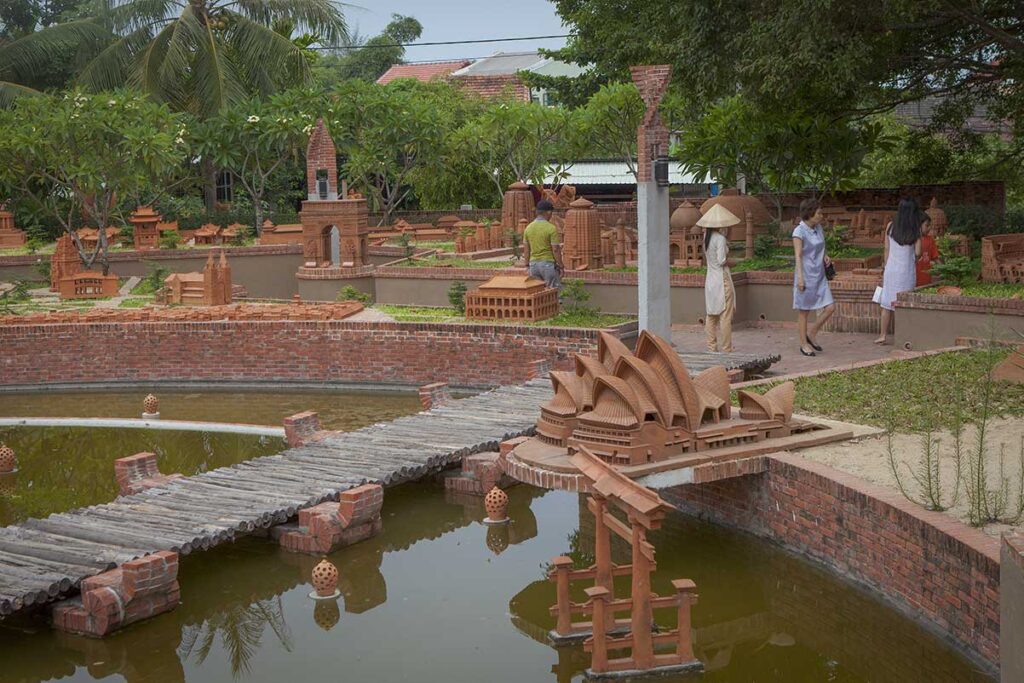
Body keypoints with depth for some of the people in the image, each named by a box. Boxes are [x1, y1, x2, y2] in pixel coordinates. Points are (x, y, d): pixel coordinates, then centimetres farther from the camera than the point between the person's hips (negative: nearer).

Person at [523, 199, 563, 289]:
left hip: (533, 264, 5)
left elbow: (526, 249, 8)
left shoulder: (528, 228, 4)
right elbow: (555, 250, -13)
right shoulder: (551, 228, -12)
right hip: (548, 264, -5)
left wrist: (527, 266, 16)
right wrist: (561, 267, -6)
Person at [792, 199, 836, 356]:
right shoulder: (799, 231, -12)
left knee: (830, 307, 0)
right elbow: (798, 256, -15)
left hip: (820, 276, 7)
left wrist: (825, 257, 2)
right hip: (806, 276, -7)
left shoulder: (818, 228, 9)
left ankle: (811, 334, 17)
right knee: (803, 311, 3)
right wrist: (800, 277, -21)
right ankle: (804, 344, 14)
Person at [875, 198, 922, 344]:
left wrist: (885, 268, 12)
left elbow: (886, 250, 3)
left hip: (891, 269, 2)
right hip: (907, 270, -2)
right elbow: (917, 252, -8)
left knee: (887, 304, 8)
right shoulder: (916, 230, -7)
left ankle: (883, 335, 9)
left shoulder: (890, 226, -1)